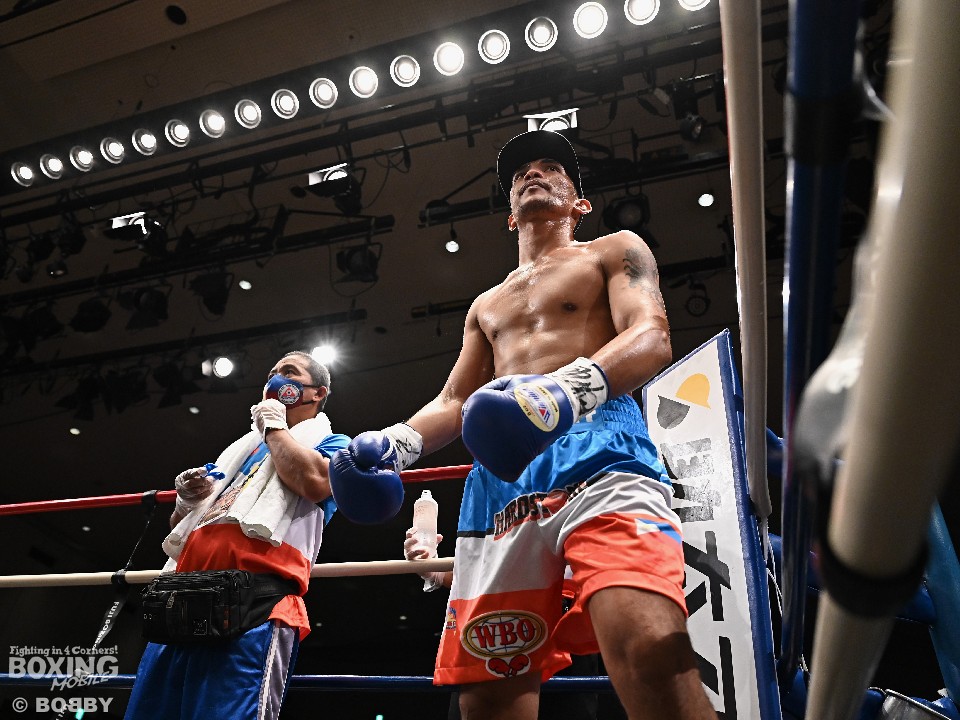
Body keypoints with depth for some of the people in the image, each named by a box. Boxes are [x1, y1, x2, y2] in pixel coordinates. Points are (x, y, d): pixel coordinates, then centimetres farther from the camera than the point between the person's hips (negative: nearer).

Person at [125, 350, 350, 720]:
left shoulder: (329, 443, 16)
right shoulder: (244, 446, 34)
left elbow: (314, 482, -10)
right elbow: (179, 522, 35)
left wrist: (274, 427, 6)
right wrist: (189, 498, 10)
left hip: (259, 591, -7)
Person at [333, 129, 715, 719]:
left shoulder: (614, 251, 19)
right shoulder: (486, 305, 35)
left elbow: (652, 337, -1)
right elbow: (453, 403, 30)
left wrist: (571, 386, -23)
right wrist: (395, 442, 7)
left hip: (598, 451, -4)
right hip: (499, 477, 5)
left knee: (651, 648, -30)